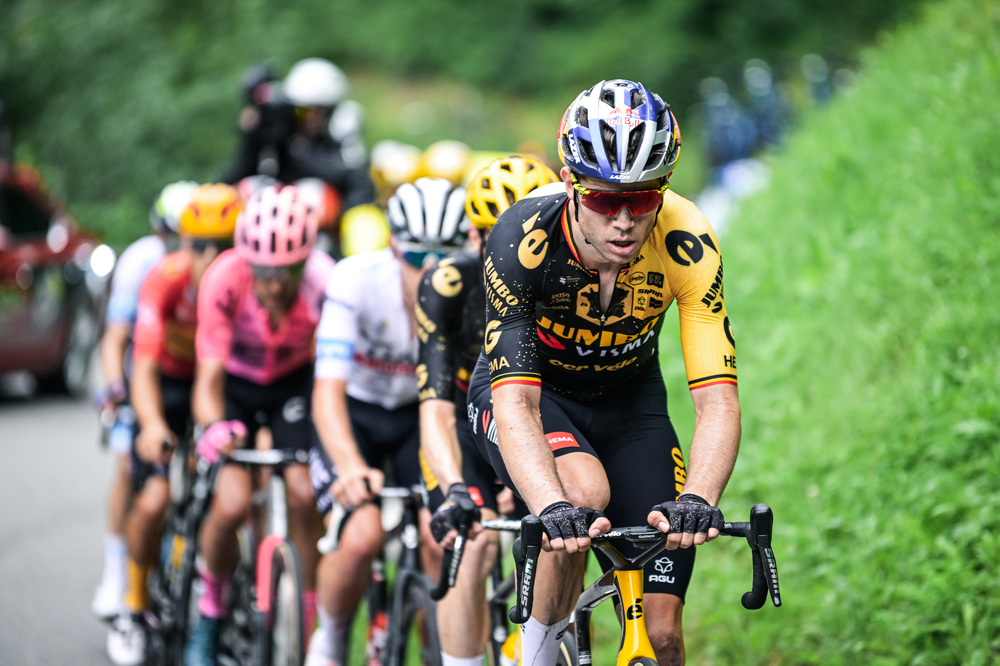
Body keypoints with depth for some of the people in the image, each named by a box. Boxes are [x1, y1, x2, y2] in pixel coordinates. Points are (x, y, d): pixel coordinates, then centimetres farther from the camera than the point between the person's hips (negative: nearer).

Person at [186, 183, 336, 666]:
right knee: (232, 504, -17)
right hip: (235, 384, -1)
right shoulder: (225, 280, -32)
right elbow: (209, 377, -31)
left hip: (293, 382, 1)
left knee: (304, 495, -20)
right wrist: (213, 427, -51)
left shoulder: (322, 282, -31)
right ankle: (210, 610, 10)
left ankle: (315, 615, -1)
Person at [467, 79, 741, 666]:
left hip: (628, 398, 2)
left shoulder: (687, 243, -29)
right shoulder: (523, 239, -33)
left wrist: (697, 500, -51)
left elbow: (717, 401, -32)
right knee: (585, 492, -36)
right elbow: (516, 403, -38)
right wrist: (553, 507, -56)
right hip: (530, 390, -2)